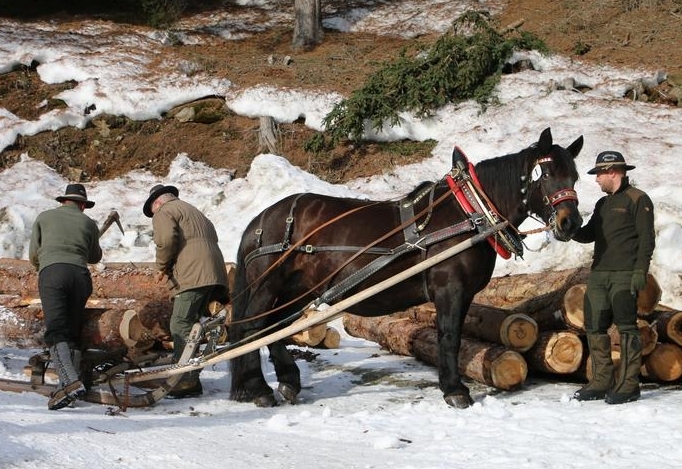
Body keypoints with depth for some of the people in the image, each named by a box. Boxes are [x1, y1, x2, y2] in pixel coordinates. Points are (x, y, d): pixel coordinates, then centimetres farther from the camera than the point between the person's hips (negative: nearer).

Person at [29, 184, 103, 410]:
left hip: (51, 272, -2)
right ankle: (71, 381, -6)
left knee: (56, 331, -14)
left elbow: (33, 255, 22)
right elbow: (95, 257, 33)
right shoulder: (89, 223, 23)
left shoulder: (44, 217, 21)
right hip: (80, 275, 3)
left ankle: (71, 382, -32)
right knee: (73, 334, 8)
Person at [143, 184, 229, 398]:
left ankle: (188, 382, -18)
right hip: (213, 274, 9)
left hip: (192, 276, -9)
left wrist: (162, 266, 1)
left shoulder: (164, 213, 6)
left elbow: (166, 240, -13)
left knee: (181, 326, -11)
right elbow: (212, 237, 27)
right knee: (189, 325, 13)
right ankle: (189, 379, 14)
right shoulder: (193, 211, 35)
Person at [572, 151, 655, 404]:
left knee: (626, 328, -6)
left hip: (624, 277, -8)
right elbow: (588, 234, 19)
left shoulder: (638, 200, -3)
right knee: (594, 328, 7)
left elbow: (646, 239, -9)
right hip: (598, 275, 8)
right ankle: (602, 382, 15)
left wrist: (640, 271, -17)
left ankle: (628, 385, -2)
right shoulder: (603, 204, 21)